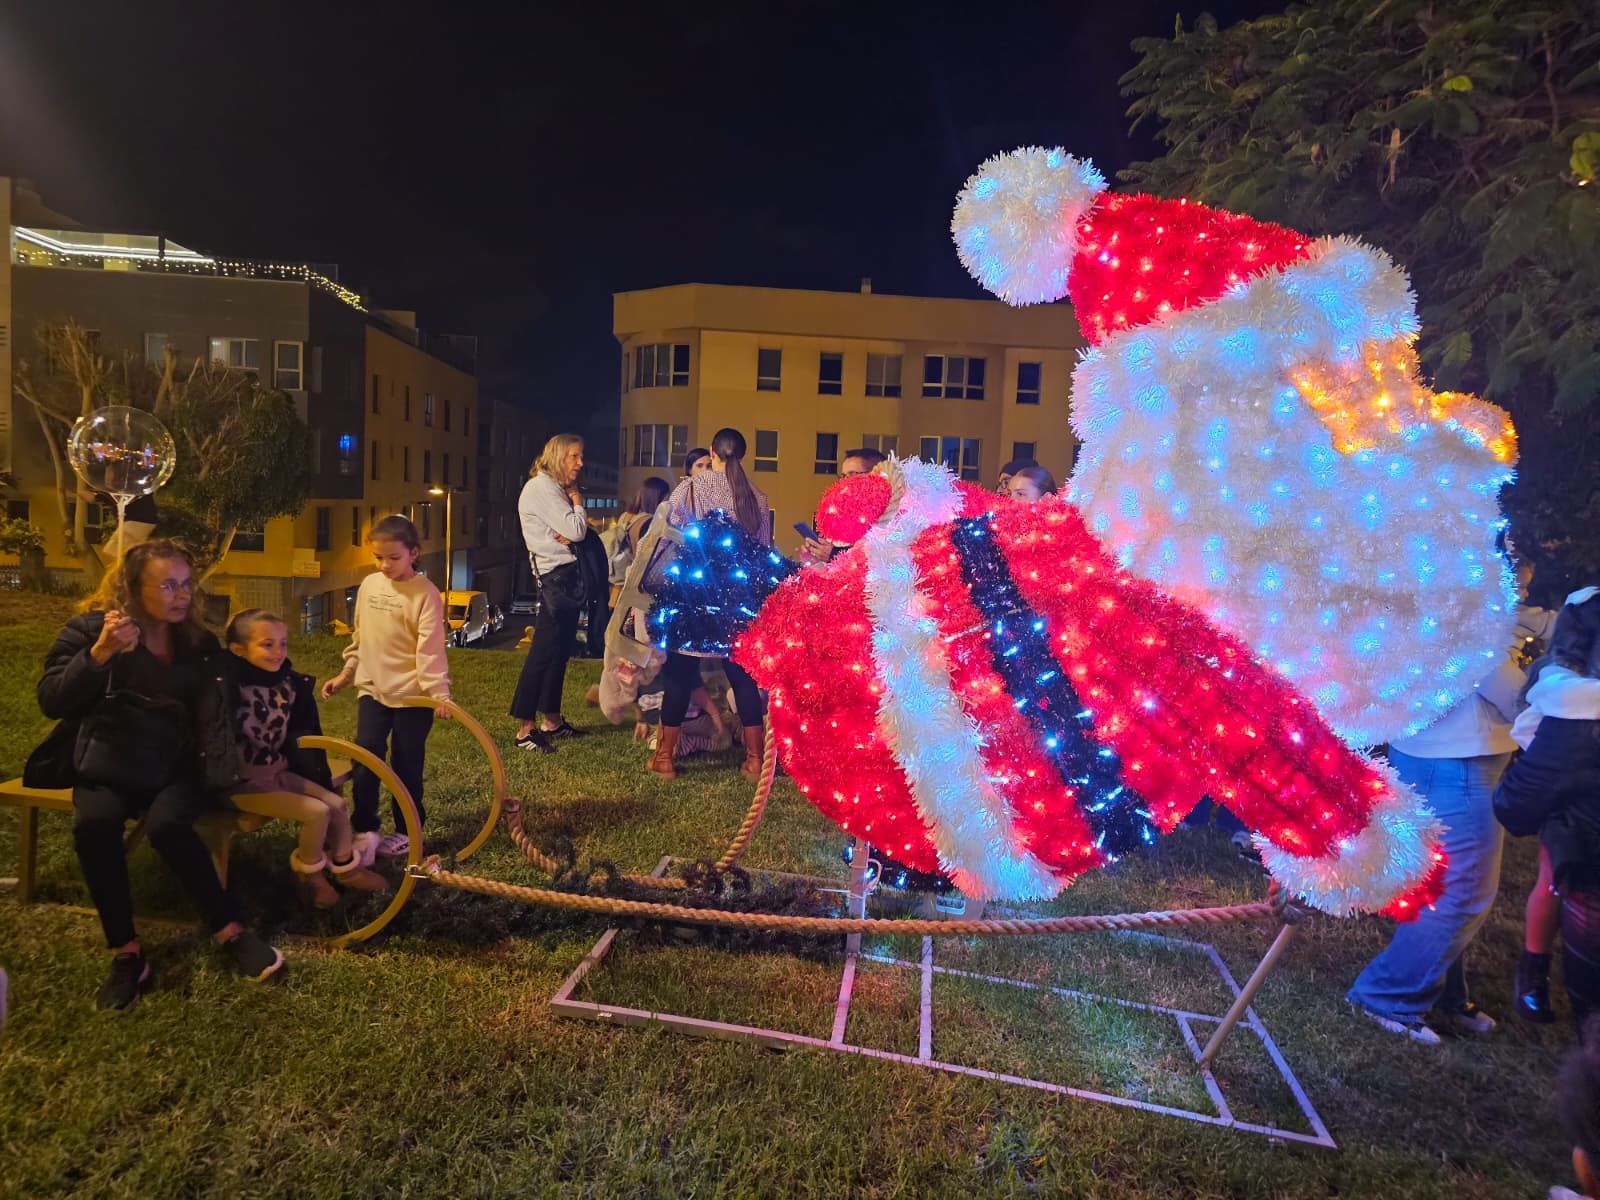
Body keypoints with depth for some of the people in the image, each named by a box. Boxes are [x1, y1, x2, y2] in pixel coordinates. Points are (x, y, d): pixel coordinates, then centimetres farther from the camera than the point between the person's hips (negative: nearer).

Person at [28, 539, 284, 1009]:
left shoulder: (199, 641, 5)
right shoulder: (89, 628, -2)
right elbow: (52, 702, -10)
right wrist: (100, 653, -24)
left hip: (175, 766, 0)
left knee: (167, 824, -32)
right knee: (93, 823, -33)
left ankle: (230, 933, -19)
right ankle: (126, 953, -20)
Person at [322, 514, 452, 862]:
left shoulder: (425, 592, -14)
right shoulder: (368, 585, 4)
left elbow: (430, 648, -19)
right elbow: (360, 636, 16)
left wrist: (439, 692, -26)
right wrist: (346, 673, 18)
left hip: (412, 694, -5)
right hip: (372, 689, 5)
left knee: (406, 765, 5)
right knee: (365, 760, -3)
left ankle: (407, 831, 20)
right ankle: (364, 831, 8)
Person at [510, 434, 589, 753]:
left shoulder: (556, 488, 20)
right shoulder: (542, 487, -10)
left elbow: (575, 533, 16)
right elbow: (576, 530, -17)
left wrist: (570, 534, -7)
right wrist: (578, 503, 0)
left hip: (566, 574, 10)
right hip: (557, 575, -10)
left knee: (560, 649, 12)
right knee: (544, 650, -10)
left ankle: (551, 720, 19)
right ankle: (525, 729, -8)